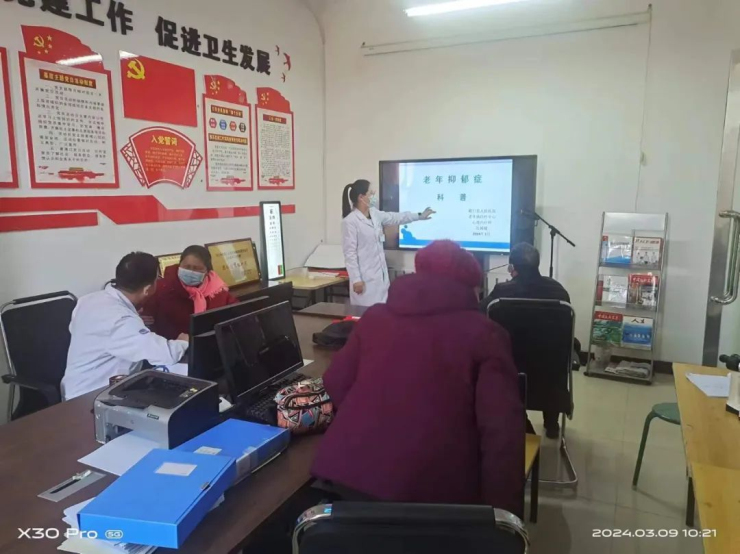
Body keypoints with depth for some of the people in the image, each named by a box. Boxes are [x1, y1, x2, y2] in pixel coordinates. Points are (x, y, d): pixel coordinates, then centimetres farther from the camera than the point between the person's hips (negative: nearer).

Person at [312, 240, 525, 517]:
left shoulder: (375, 316, 13)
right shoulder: (483, 333, 2)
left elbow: (336, 386, 17)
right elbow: (502, 431, -7)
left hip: (347, 472, 4)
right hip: (431, 490, -3)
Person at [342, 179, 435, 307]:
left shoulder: (375, 213, 8)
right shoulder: (350, 221, -14)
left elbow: (395, 218, 24)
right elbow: (350, 253, -15)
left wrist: (419, 216, 30)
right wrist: (356, 279, -17)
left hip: (381, 274, 8)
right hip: (365, 277, -8)